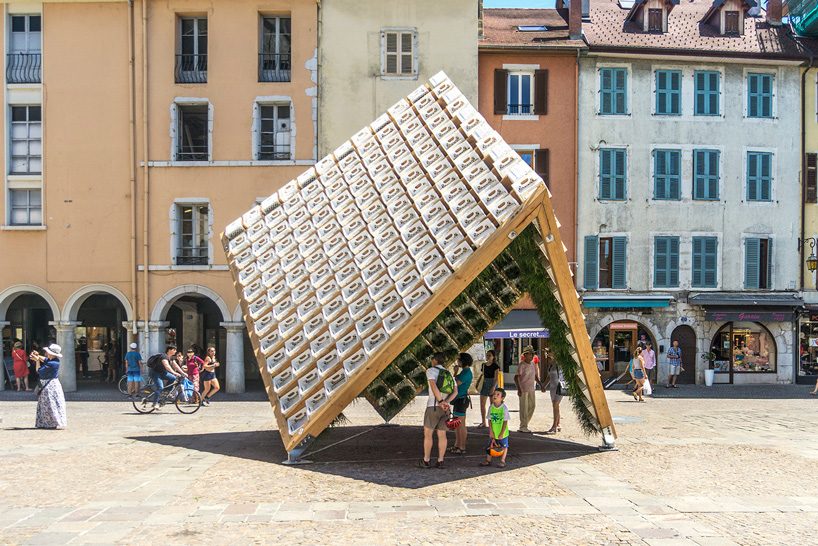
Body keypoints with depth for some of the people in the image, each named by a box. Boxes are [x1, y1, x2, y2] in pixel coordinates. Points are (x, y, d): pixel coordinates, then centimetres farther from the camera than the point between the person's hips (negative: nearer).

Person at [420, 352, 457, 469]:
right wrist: (446, 402, -12)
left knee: (427, 433, 4)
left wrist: (441, 401, -20)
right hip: (445, 409, 5)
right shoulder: (449, 374, 15)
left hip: (433, 406, -5)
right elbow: (455, 391, 1)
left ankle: (426, 461, 6)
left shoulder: (431, 371, -3)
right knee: (442, 434, 8)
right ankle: (440, 461, 8)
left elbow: (433, 385, -22)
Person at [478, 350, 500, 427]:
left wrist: (493, 387, -21)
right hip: (485, 384, 6)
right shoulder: (484, 365, 10)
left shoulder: (495, 366, -8)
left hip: (492, 384, -6)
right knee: (482, 404, 5)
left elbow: (496, 378, -12)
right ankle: (483, 422, 14)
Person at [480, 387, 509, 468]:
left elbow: (505, 422, -15)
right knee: (490, 446, 11)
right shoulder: (491, 407, -6)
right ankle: (488, 460, 22)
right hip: (493, 433, 3)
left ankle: (502, 461, 21)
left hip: (502, 433, -3)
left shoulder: (504, 408, -17)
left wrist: (501, 434, -15)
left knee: (504, 446, 9)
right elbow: (489, 420, -2)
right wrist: (491, 432, -7)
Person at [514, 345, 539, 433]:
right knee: (524, 407, -2)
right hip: (523, 389, -7)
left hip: (531, 389, 7)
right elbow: (516, 377, -17)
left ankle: (524, 423, 22)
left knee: (532, 405, 9)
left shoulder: (533, 364, 9)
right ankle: (523, 427, 5)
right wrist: (518, 389, -25)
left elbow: (536, 376, 20)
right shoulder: (522, 365, -13)